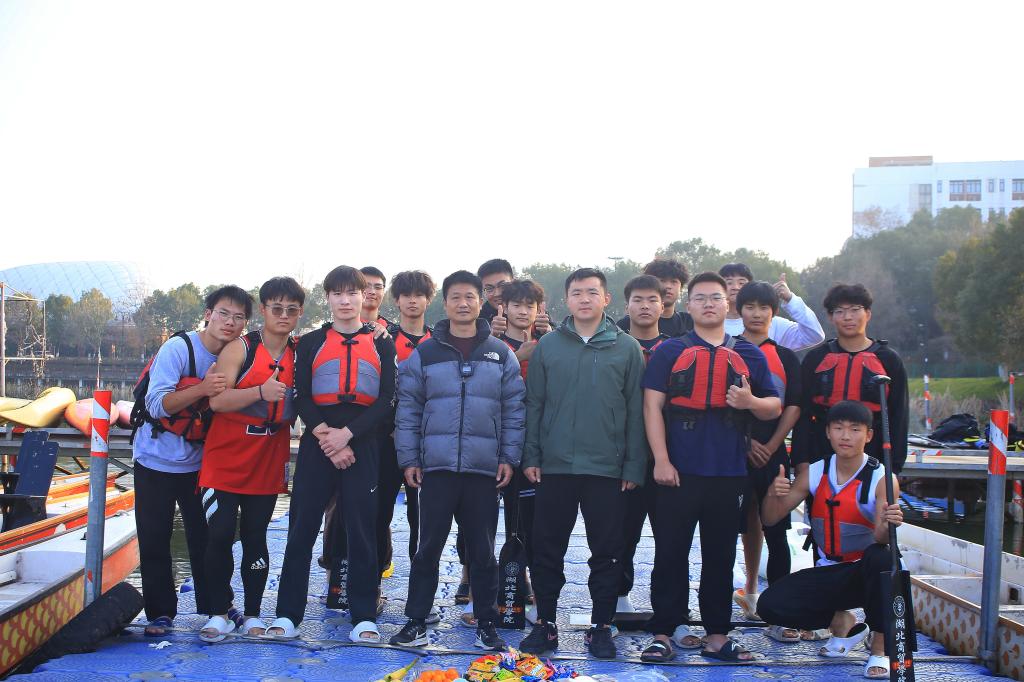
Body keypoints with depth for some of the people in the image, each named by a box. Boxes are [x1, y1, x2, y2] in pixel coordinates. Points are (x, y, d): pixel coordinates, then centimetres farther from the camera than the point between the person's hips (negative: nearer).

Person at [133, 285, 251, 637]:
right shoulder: (178, 348, -17)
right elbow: (157, 404, -25)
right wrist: (202, 389, -38)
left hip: (198, 460, 4)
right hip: (157, 459, -4)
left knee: (206, 536, 4)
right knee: (155, 539, 1)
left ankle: (214, 607, 17)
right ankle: (160, 612, 12)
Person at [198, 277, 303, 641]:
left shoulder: (300, 353, 6)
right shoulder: (239, 349, -8)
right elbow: (217, 400, -17)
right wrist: (260, 392, -29)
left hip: (269, 461, 3)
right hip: (225, 459, -3)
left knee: (255, 536, 7)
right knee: (219, 535, -5)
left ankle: (253, 615, 15)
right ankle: (219, 613, 7)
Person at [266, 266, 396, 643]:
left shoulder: (382, 343, 9)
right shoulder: (310, 343, 10)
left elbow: (386, 400, 0)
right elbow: (302, 398, 3)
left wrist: (347, 434, -12)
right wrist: (326, 436, -12)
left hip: (364, 443, 0)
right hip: (317, 443, 1)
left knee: (362, 529, 0)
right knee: (302, 527, 0)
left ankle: (364, 618, 5)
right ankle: (288, 615, 6)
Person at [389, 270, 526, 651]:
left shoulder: (501, 355, 7)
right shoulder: (424, 354, 5)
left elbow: (514, 410, 7)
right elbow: (408, 410, 5)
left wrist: (509, 457, -1)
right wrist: (408, 459, -1)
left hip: (484, 469, 1)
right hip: (436, 467, 0)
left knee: (483, 551, 7)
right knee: (428, 548, 3)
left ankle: (486, 625, 16)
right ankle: (416, 622, 13)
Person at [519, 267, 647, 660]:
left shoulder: (627, 348, 2)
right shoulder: (548, 346, 5)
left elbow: (635, 411, 2)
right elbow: (533, 404, 6)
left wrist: (634, 466, -2)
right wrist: (530, 457, 0)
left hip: (607, 469, -1)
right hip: (554, 466, 1)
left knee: (606, 553, 6)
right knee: (547, 550, 6)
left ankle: (601, 627, 18)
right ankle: (545, 623, 19)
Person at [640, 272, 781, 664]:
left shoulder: (749, 355, 11)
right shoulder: (670, 351, 4)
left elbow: (775, 408, 14)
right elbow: (652, 405, -1)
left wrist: (752, 402, -10)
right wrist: (661, 459, -10)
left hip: (729, 474, 2)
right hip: (679, 471, -2)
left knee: (720, 556, 8)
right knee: (670, 553, 1)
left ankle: (717, 636, 16)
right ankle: (664, 632, 9)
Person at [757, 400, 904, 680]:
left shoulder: (882, 479, -13)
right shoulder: (814, 473, -1)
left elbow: (880, 540, -23)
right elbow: (770, 519, 2)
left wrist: (887, 526, -47)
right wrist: (774, 495, -21)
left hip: (867, 572, -4)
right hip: (828, 573, 4)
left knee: (879, 557, -39)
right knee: (771, 605, -18)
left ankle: (880, 648, -17)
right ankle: (842, 623, 11)